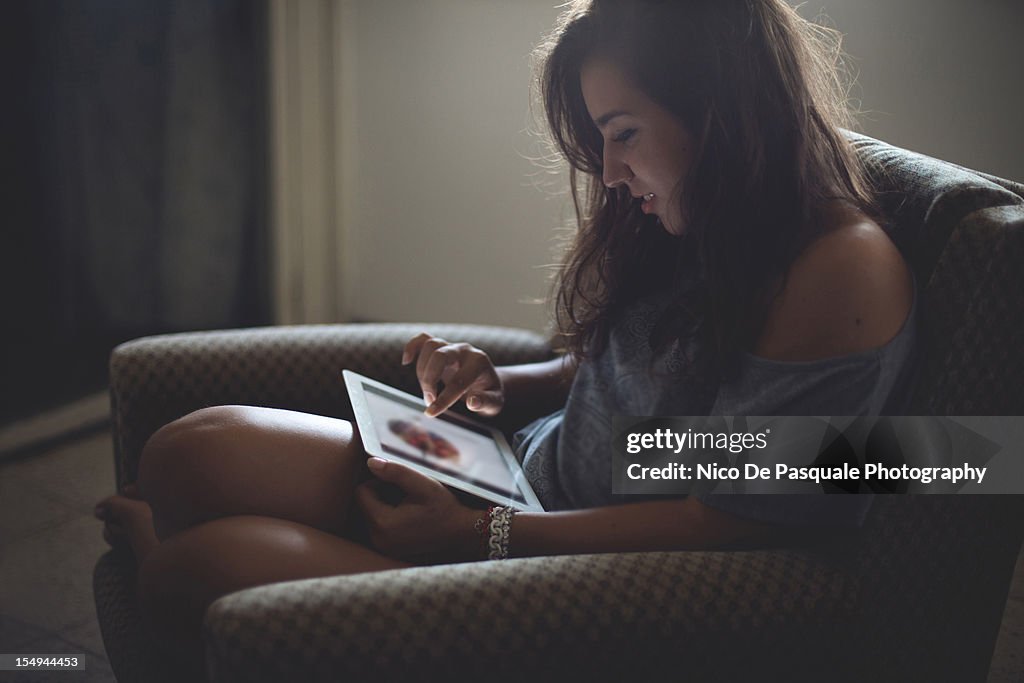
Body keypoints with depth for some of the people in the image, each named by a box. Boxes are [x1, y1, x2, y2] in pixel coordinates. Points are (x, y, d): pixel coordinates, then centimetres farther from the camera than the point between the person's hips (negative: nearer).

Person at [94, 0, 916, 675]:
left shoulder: (845, 270, -20)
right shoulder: (689, 229, 6)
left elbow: (724, 520, -21)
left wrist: (478, 534, -20)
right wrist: (500, 386, 1)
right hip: (531, 477, 8)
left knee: (212, 564, -17)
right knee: (193, 452, -9)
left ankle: (162, 562, 17)